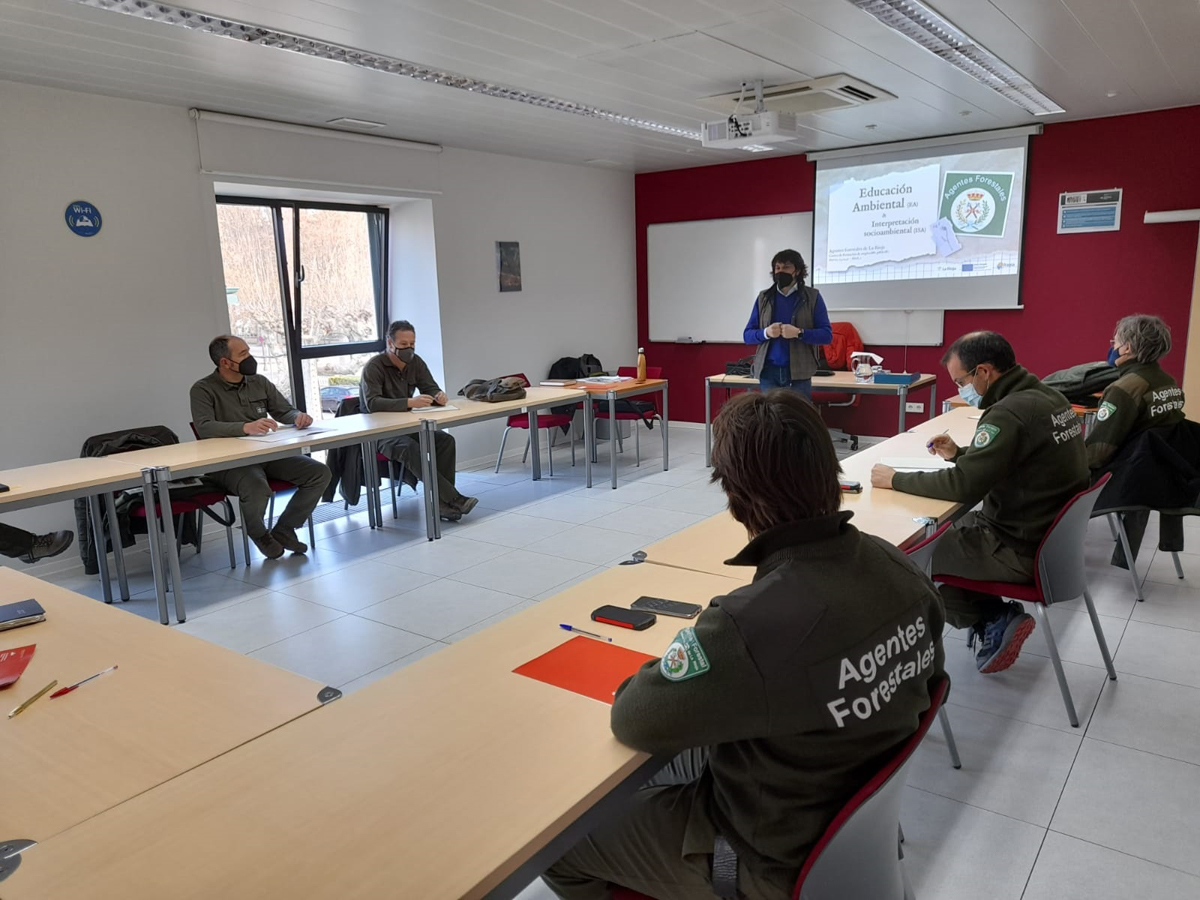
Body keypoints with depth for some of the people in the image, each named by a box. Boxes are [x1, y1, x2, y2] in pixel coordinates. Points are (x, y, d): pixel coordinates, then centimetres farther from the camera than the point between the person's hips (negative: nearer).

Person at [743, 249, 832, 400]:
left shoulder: (812, 296, 3)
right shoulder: (763, 297, 10)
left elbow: (827, 334, -2)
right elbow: (747, 335, 9)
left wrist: (799, 333, -17)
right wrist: (766, 333, -12)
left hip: (798, 372, -2)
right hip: (768, 372, 2)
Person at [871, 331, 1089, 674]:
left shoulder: (1010, 412, -26)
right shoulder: (1048, 397, 5)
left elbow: (964, 487, -27)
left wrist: (895, 479, -17)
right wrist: (959, 454, 8)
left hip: (1025, 549, -10)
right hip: (1053, 532, 10)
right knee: (947, 530, 23)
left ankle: (995, 620, 7)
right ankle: (994, 620, 18)